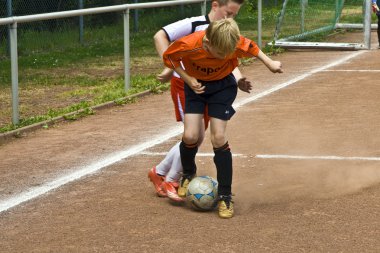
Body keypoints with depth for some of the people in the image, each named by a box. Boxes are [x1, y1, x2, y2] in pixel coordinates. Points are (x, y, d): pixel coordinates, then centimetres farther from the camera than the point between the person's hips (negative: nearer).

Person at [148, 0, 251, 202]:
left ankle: (159, 172, 29)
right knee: (195, 134, -14)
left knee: (196, 138, 12)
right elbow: (160, 36, -21)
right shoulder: (194, 25, -19)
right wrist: (170, 67, -29)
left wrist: (239, 80, -22)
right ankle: (171, 181, 3)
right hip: (184, 85, -7)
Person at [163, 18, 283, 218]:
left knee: (218, 138, -10)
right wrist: (188, 79, -19)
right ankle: (188, 174, 21)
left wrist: (269, 63, 5)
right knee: (190, 136, -13)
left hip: (223, 86, 0)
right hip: (196, 85, 0)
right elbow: (169, 57, -11)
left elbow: (251, 48, -5)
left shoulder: (237, 44, -30)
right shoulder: (188, 45, -33)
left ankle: (225, 196, 2)